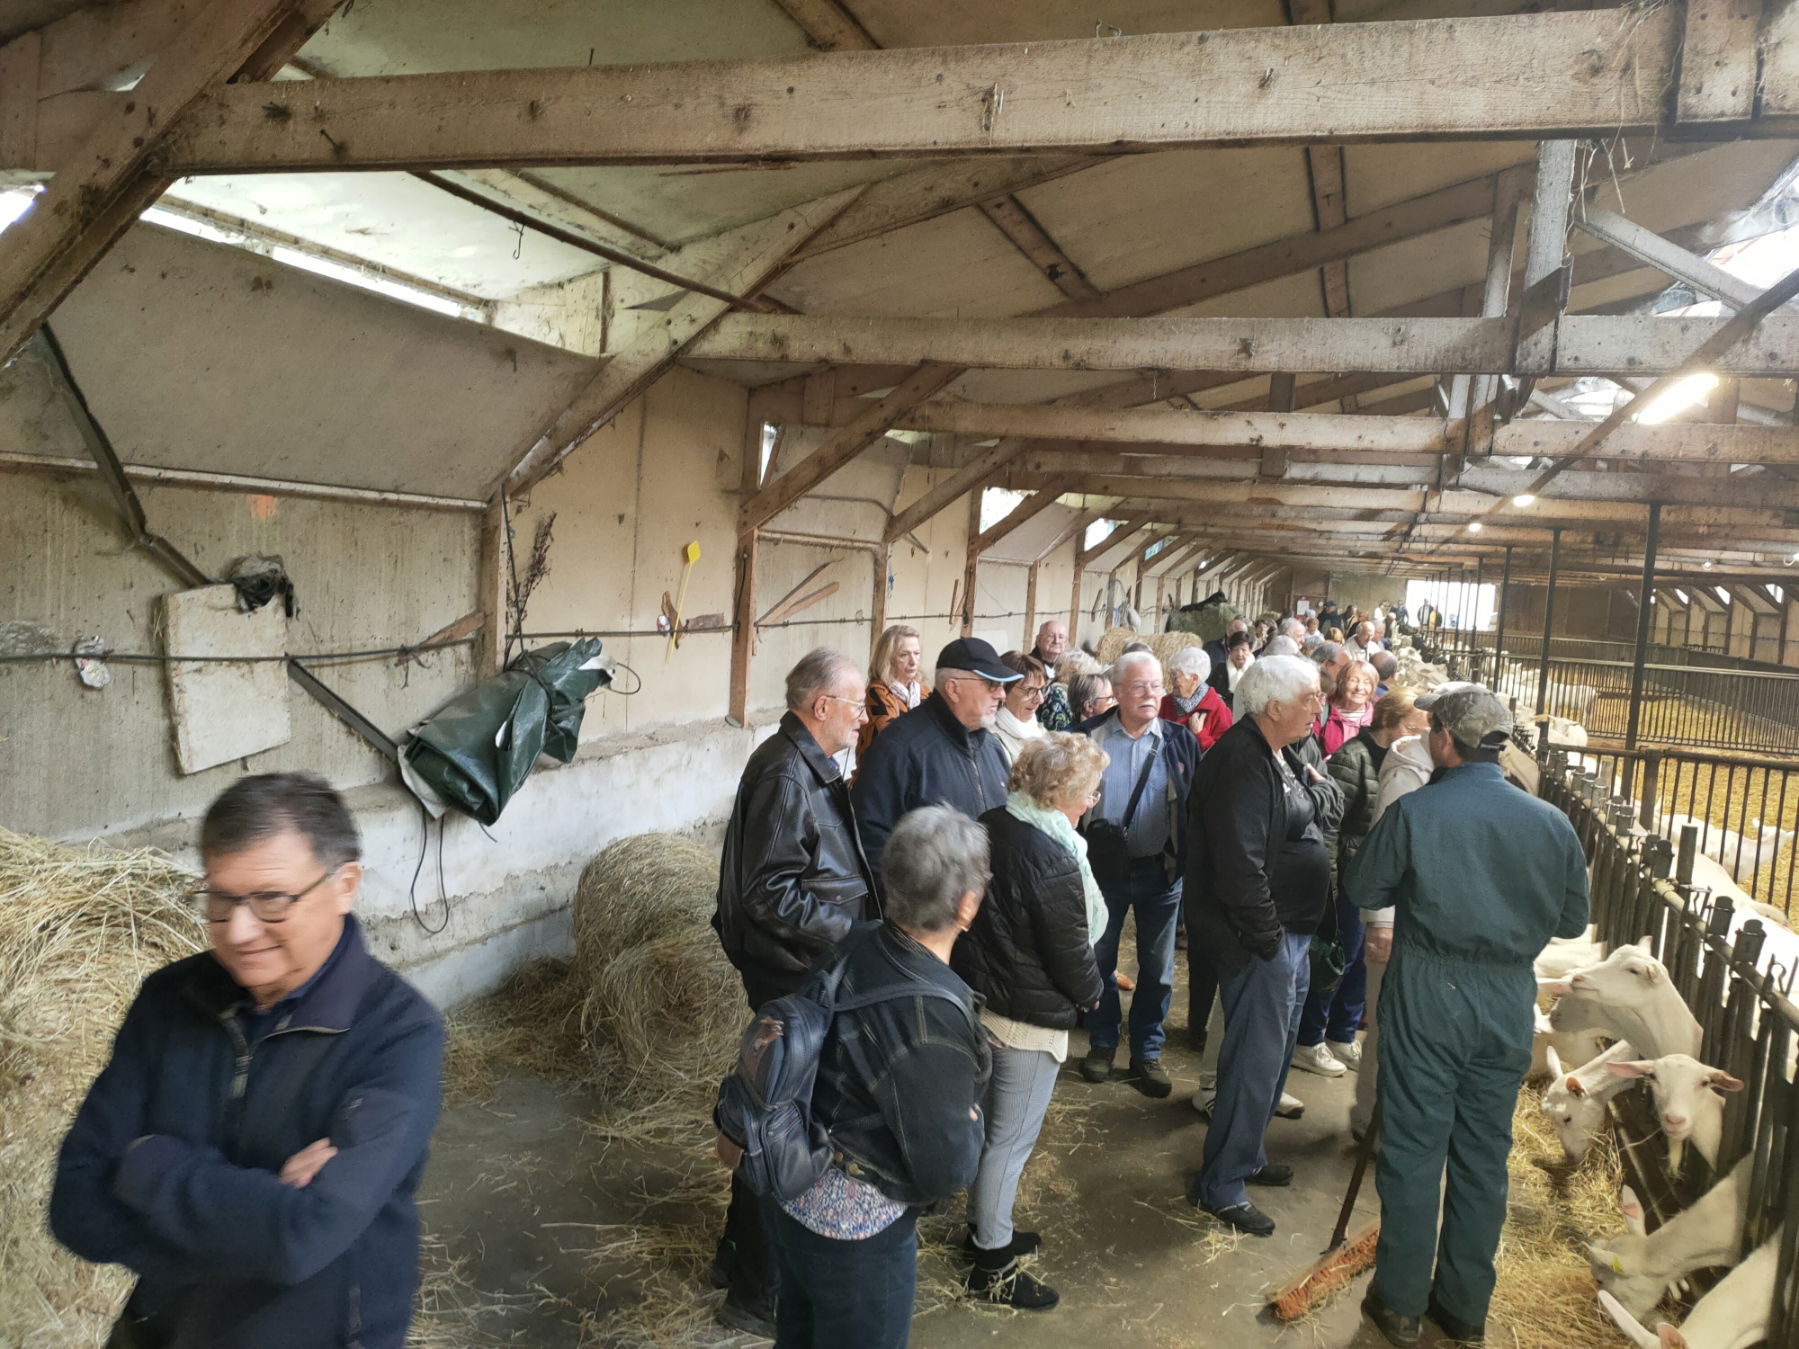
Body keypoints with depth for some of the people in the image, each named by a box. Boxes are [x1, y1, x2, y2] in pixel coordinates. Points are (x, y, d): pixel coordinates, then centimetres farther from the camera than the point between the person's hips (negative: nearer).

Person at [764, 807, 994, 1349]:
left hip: (795, 1194, 7)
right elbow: (946, 1170, -23)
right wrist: (972, 1121, -5)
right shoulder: (932, 1017, -32)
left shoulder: (854, 945, -12)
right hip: (857, 1230, -6)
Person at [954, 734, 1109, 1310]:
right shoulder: (1053, 863, -28)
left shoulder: (990, 827, -4)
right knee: (1011, 1138, 7)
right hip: (1028, 1019, -8)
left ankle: (985, 1226, 42)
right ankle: (993, 1264, 23)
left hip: (976, 996, 8)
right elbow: (1071, 954, -18)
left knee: (990, 1124, 24)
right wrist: (1092, 992, 2)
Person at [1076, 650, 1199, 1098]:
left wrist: (1188, 862, -5)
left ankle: (1147, 1052, 26)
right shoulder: (1090, 737, -5)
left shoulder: (1180, 741, -1)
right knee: (1099, 959, 12)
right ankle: (1102, 1042, 31)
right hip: (1104, 868, 0)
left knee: (1157, 967, 10)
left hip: (1161, 872, 1)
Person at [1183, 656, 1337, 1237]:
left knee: (1273, 1051, 22)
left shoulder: (1281, 756, 11)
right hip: (1261, 940, -11)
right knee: (1256, 1059, -2)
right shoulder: (1241, 763, -24)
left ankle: (1248, 1151, 40)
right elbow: (1240, 867, -27)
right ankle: (1219, 1185, 11)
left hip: (1290, 935, 11)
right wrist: (1268, 938, -21)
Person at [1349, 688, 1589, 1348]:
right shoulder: (1551, 823, -4)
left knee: (1414, 1150, 8)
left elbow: (1364, 889, -2)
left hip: (1427, 997, -3)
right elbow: (1573, 921, 6)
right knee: (1484, 1156, 15)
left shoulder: (1413, 813, -14)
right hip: (1509, 1004, 3)